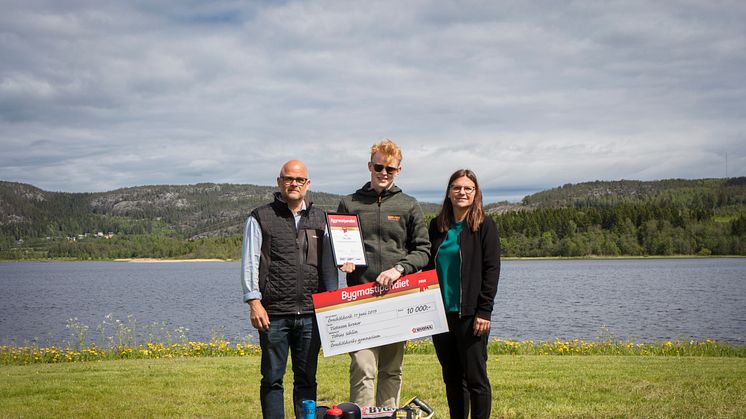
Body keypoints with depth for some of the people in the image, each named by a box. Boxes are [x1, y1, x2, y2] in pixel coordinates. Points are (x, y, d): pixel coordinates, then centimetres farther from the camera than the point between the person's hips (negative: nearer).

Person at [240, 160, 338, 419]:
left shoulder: (319, 219, 15)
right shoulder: (261, 218, 4)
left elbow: (328, 262, 17)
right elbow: (249, 262, 0)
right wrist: (254, 302, -9)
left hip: (311, 313, 3)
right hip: (273, 313, -3)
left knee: (307, 378, 8)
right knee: (272, 378, 1)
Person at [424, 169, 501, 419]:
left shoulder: (484, 226, -3)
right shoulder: (436, 226, 11)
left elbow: (491, 270, -7)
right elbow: (428, 267, 14)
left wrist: (484, 312, -14)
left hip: (470, 314, -5)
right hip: (441, 313, 5)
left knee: (475, 377, -1)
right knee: (452, 378, 11)